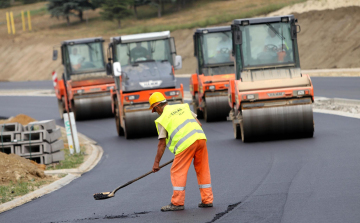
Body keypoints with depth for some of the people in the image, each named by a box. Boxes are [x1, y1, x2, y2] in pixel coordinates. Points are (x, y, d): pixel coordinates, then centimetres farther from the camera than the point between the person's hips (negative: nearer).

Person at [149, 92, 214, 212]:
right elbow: (199, 124, 20)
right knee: (203, 170, 14)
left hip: (186, 143, -6)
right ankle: (207, 200, 17)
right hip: (200, 138, 6)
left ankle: (177, 203, 5)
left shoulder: (162, 119, 7)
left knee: (178, 172, 5)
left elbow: (162, 144, 7)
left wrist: (156, 162, 14)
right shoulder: (183, 107, 22)